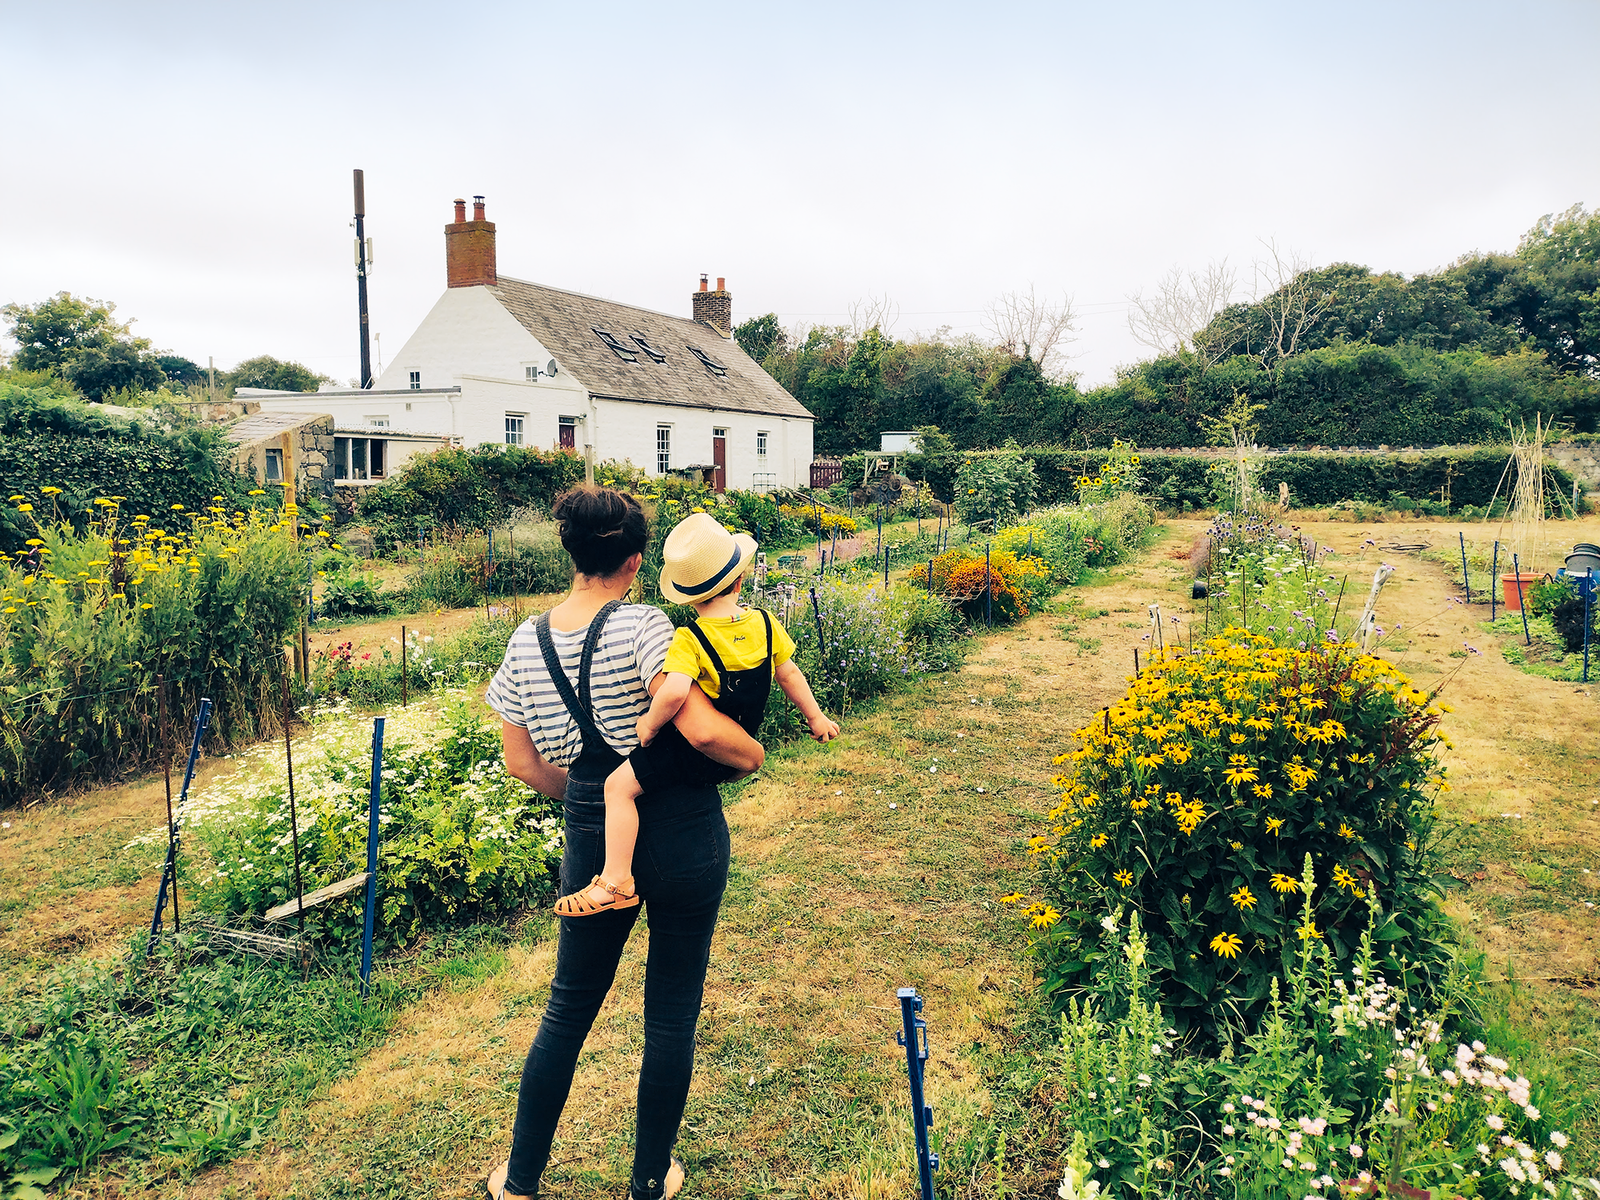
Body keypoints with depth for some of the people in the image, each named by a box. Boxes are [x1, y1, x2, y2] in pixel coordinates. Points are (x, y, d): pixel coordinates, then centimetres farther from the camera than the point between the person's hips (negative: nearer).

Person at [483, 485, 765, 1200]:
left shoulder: (526, 644, -1)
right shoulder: (641, 626, -17)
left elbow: (522, 764, 5)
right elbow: (703, 731, -24)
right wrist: (753, 755, -4)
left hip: (593, 843, 4)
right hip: (684, 833, -3)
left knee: (569, 1008, 21)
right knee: (672, 1012, 14)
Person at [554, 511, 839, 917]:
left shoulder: (688, 641, -22)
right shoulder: (765, 623, -5)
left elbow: (673, 693, -36)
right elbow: (789, 674, 5)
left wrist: (648, 725, -17)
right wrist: (815, 717, 18)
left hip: (694, 752, -7)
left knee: (619, 786, -3)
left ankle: (616, 882, -8)